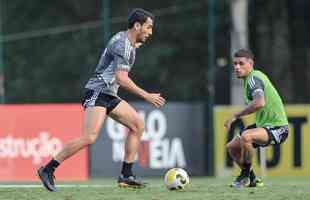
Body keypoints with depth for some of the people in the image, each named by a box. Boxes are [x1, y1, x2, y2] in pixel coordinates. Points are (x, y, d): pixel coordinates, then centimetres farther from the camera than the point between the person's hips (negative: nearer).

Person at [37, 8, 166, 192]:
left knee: (138, 125, 4)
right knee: (89, 137, -23)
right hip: (97, 94, -11)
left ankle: (126, 176, 4)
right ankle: (48, 170, -16)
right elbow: (122, 79, -23)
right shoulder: (122, 44, -16)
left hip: (109, 96, 11)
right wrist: (146, 96, -21)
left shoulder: (127, 41, 15)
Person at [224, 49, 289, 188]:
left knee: (246, 136, -35)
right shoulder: (248, 79, 10)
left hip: (277, 128, -10)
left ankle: (245, 176, -14)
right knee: (231, 147, 13)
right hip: (263, 124, 10)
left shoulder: (254, 78, -19)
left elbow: (260, 103, -36)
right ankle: (252, 180, 27)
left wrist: (235, 116, -28)